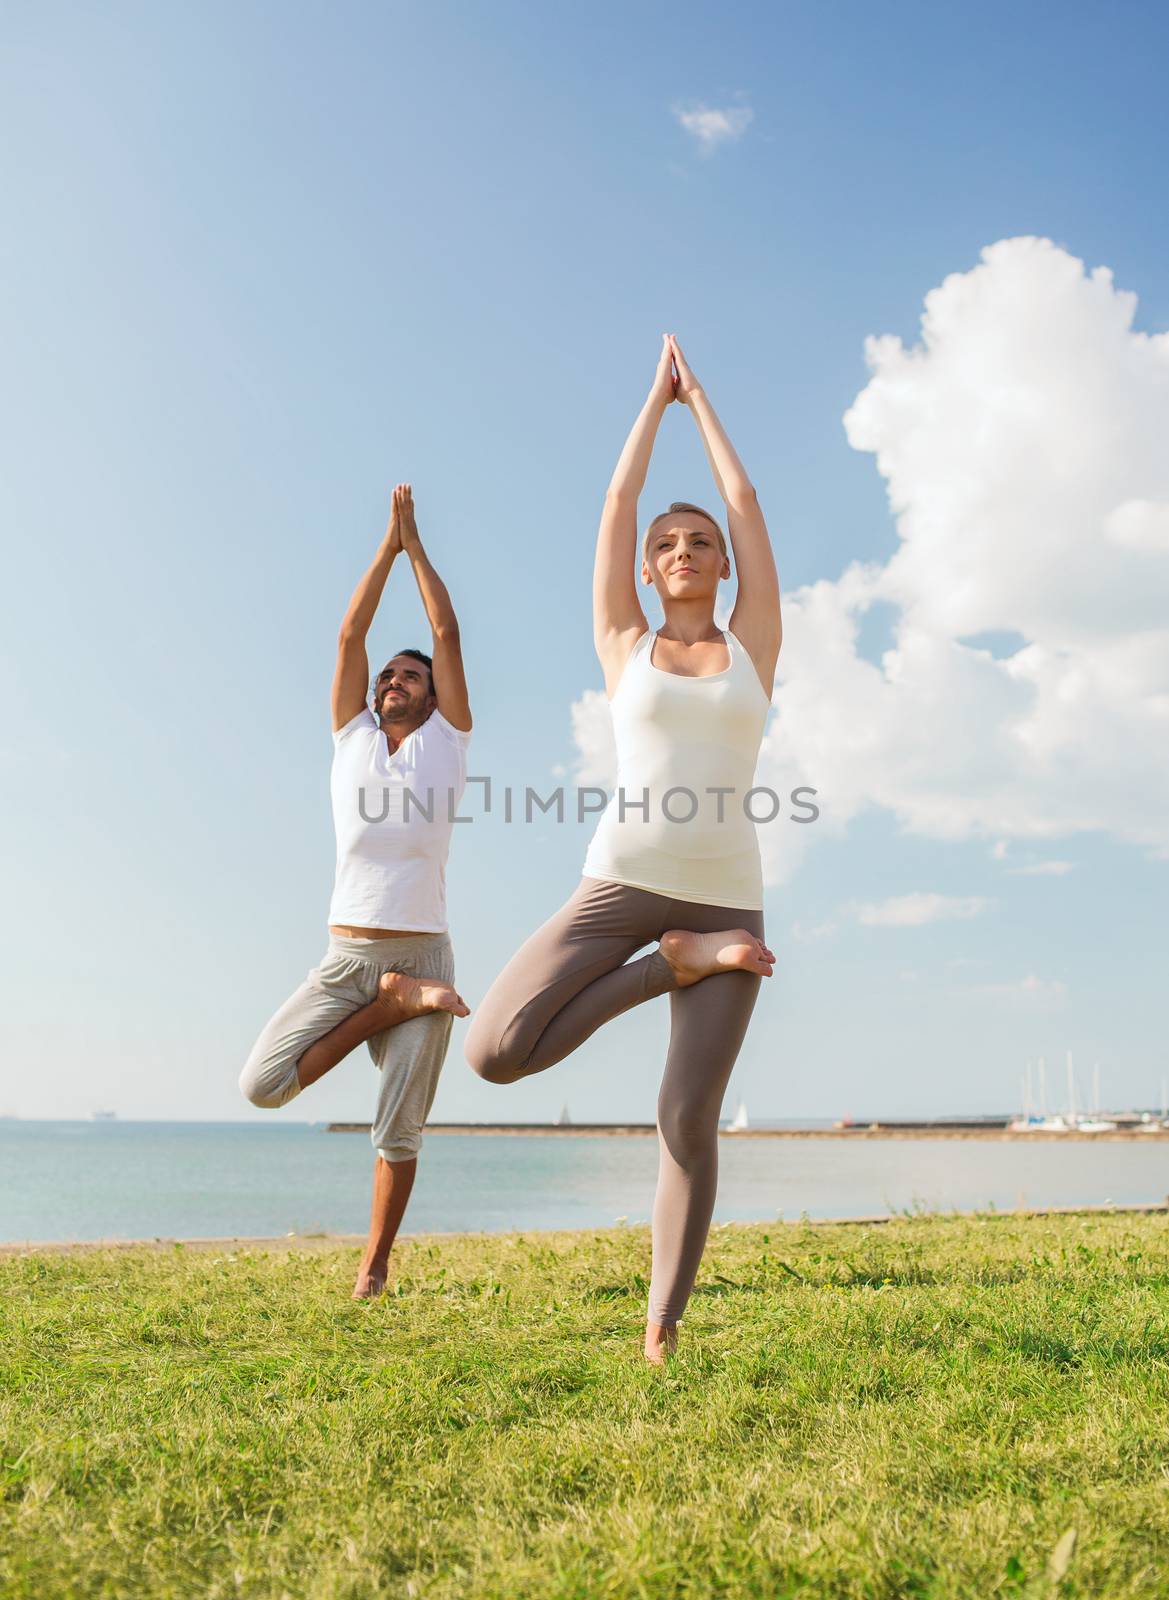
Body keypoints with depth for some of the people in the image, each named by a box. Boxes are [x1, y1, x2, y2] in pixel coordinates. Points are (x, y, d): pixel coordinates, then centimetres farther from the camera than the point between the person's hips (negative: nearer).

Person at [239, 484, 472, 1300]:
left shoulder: (448, 740, 8)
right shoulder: (352, 736, 12)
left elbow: (449, 633, 4)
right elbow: (350, 634, 7)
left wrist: (417, 542, 11)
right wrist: (388, 543, 9)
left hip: (425, 950, -1)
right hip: (345, 955, 2)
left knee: (399, 1130, 1)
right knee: (263, 1083, -14)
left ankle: (374, 1265, 19)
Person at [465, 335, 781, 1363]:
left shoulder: (754, 645, 12)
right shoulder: (624, 647, 12)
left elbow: (746, 501, 13)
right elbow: (619, 501, 13)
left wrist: (700, 396, 25)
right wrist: (657, 396, 24)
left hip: (727, 898, 0)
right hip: (620, 884, 1)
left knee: (688, 1116, -7)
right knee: (494, 1051, -17)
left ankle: (664, 1327, 11)